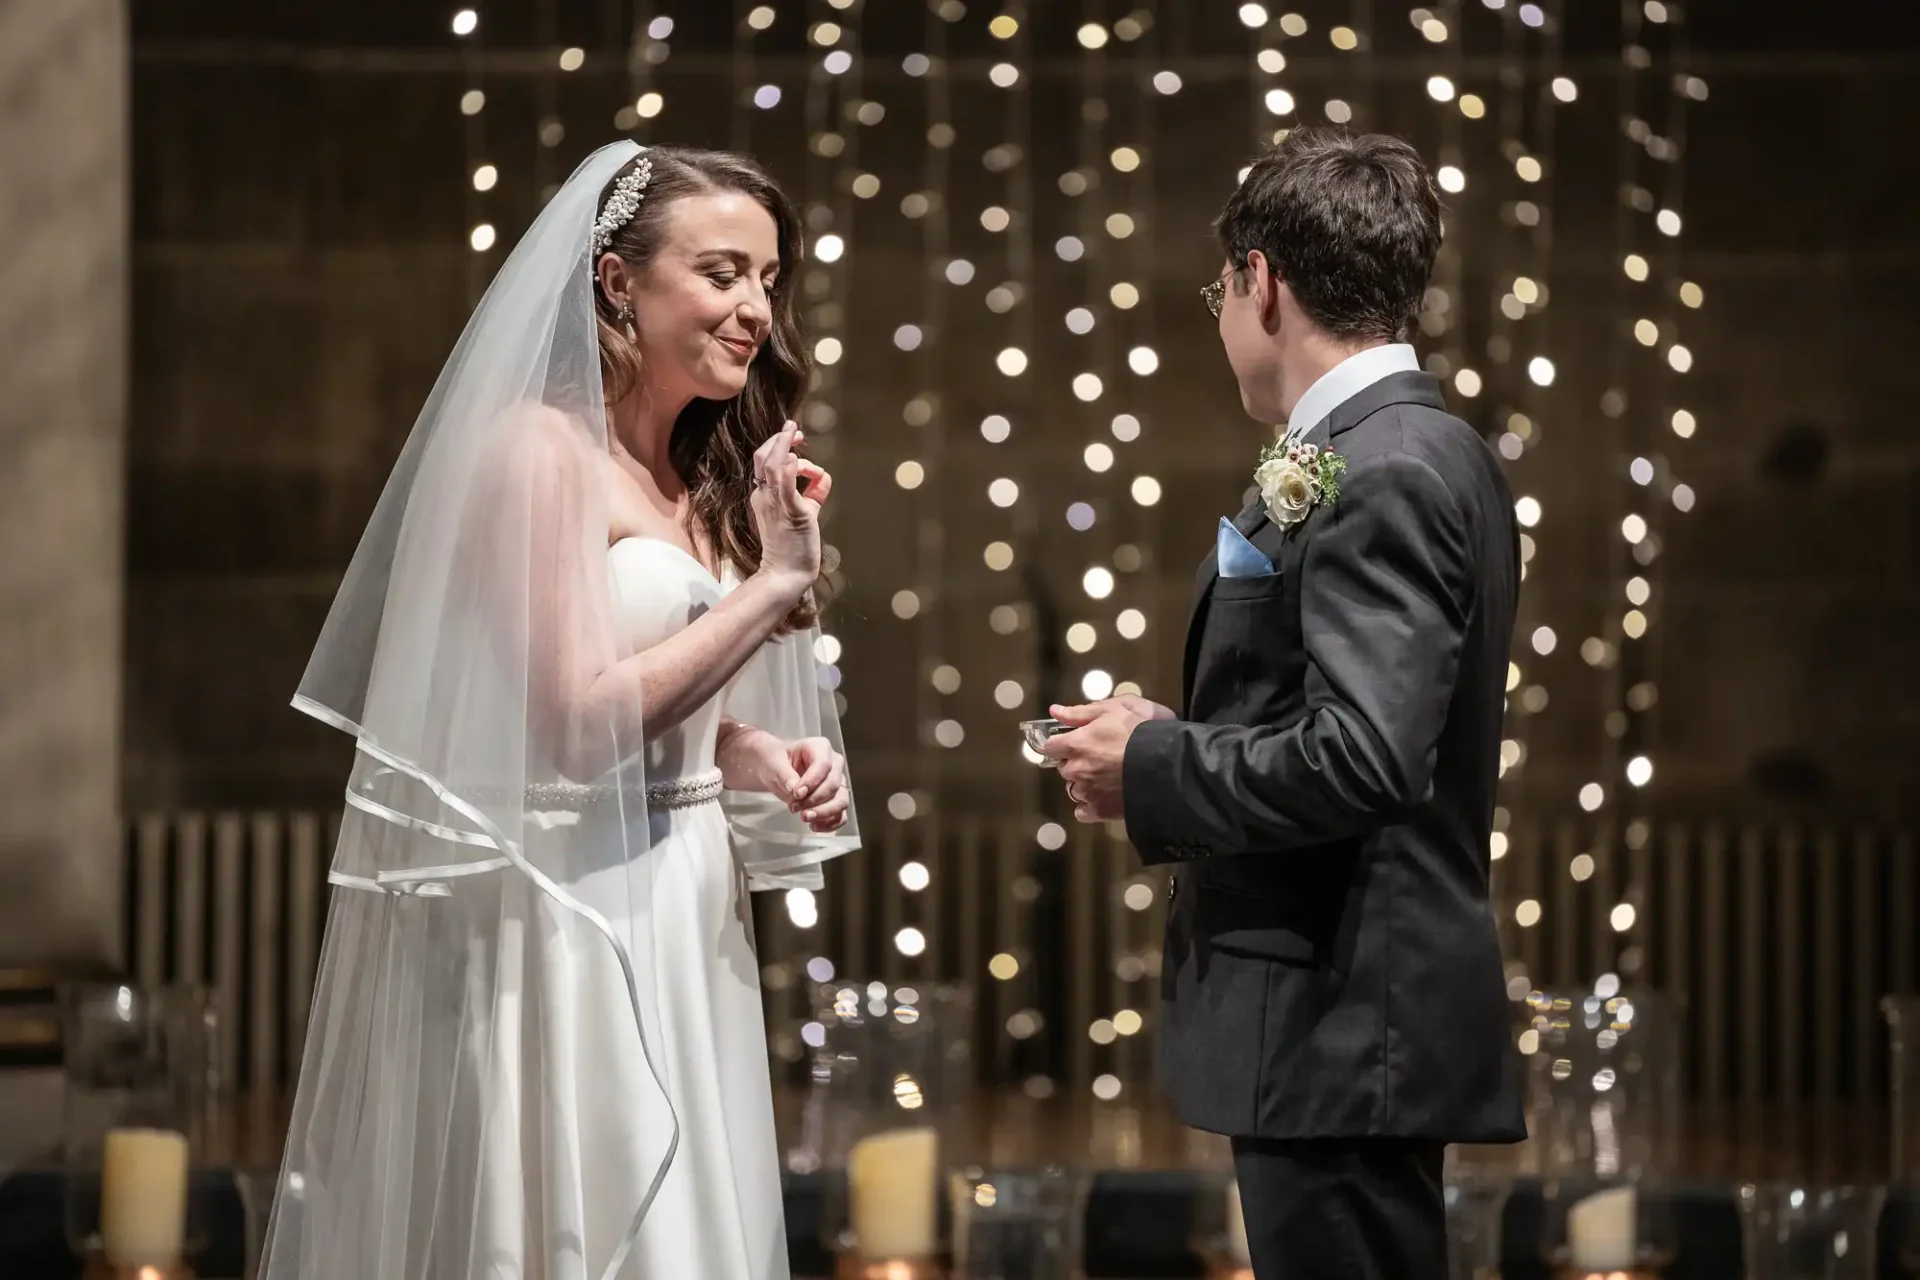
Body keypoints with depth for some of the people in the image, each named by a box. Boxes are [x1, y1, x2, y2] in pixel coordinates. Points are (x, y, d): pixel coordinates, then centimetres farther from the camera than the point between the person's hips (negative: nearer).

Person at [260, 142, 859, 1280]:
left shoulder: (699, 479, 14)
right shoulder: (541, 451, -12)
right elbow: (579, 718, -19)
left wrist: (761, 759, 0)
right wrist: (772, 581, -16)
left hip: (685, 923, 8)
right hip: (567, 927, -8)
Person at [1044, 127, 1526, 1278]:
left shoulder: (1380, 473, -15)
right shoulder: (1420, 450, 15)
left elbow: (1362, 756, -25)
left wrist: (1152, 768, -12)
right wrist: (1177, 745, 7)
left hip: (1343, 1025, -10)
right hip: (1356, 1019, 10)